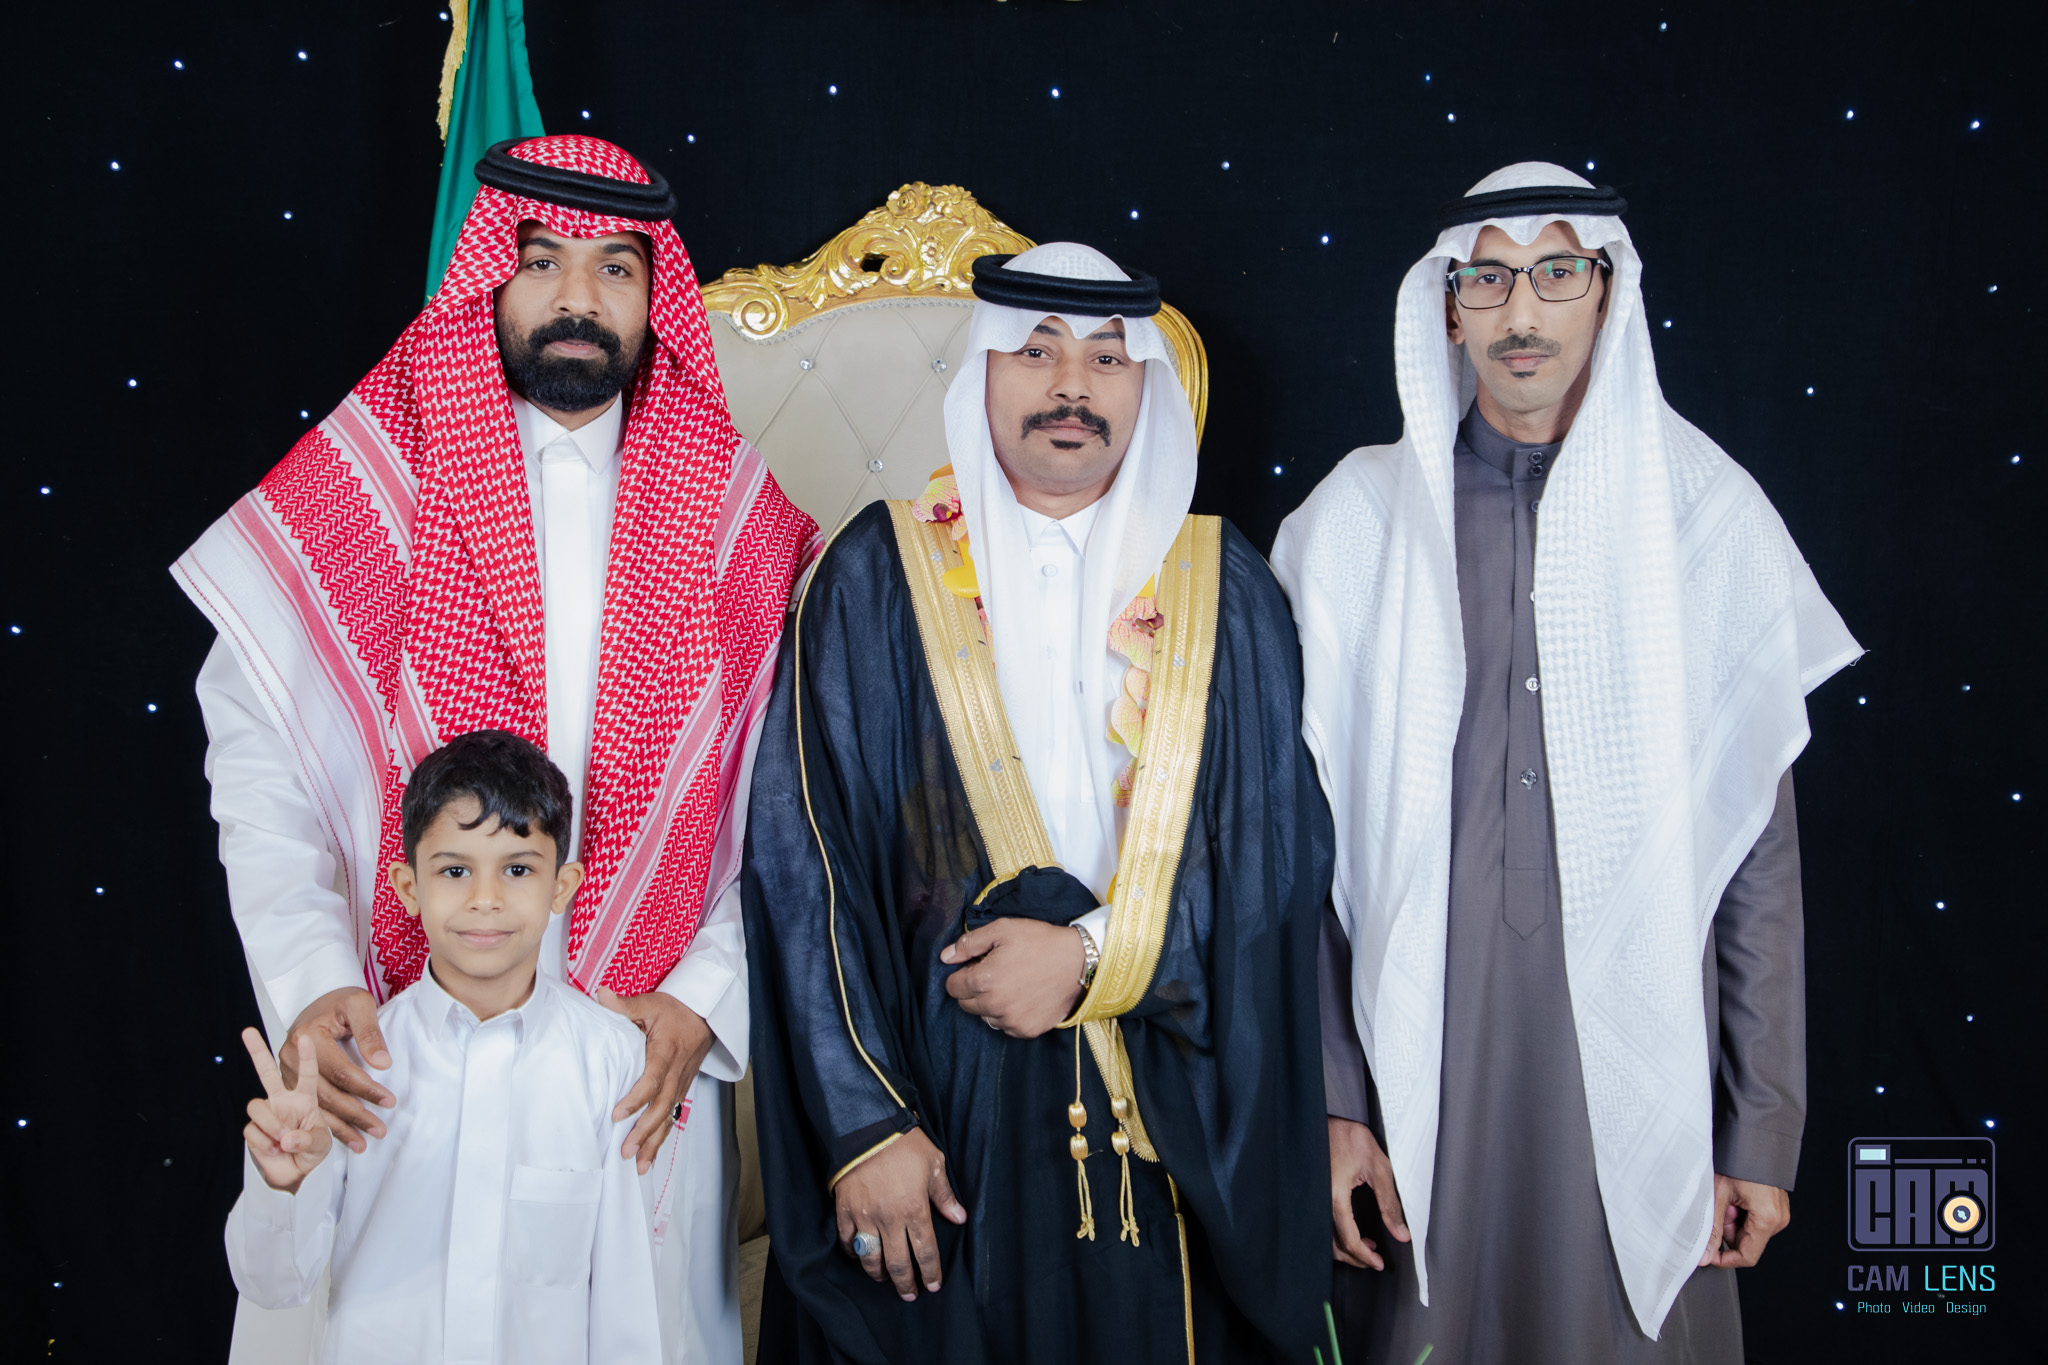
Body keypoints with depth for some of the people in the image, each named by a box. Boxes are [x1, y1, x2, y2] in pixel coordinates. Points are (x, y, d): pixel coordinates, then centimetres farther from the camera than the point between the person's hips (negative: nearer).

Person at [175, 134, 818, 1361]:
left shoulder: (737, 511, 1)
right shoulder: (367, 480, -2)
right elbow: (258, 761, -4)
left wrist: (702, 1000, -9)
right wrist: (311, 987, -16)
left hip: (648, 1069, 1)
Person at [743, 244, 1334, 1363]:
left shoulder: (1223, 588, 6)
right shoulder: (877, 576, 0)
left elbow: (1284, 849, 1)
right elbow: (802, 858, -5)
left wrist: (1098, 954, -13)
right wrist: (862, 1124, -12)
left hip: (1171, 1128, 2)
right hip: (938, 1111, -1)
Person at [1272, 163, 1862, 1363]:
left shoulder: (1710, 517, 1)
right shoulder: (1360, 519, 0)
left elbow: (1762, 848, 2)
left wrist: (1767, 1134, 1)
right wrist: (1328, 1101, -2)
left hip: (1643, 1061, 0)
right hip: (1426, 1064, 0)